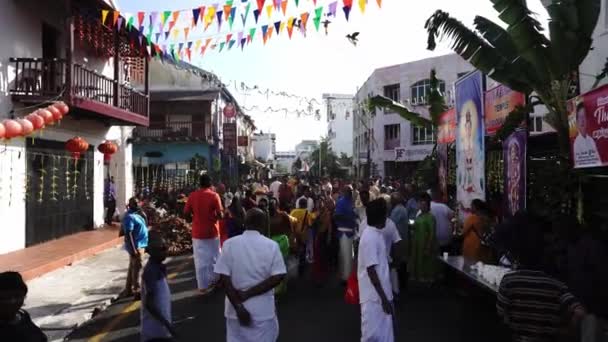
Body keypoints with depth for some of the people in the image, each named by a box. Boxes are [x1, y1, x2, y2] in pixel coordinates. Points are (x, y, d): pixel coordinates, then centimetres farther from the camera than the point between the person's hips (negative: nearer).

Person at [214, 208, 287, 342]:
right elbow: (277, 277, -13)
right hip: (263, 309, -1)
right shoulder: (272, 245, -8)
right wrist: (249, 294, -11)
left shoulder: (230, 244, -7)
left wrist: (238, 306, -10)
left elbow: (224, 278, -11)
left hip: (236, 308, 1)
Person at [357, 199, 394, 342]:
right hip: (374, 296, -9)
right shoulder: (370, 237, -20)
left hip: (381, 294, 9)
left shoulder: (377, 234, 9)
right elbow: (371, 270, -21)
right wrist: (384, 298, -18)